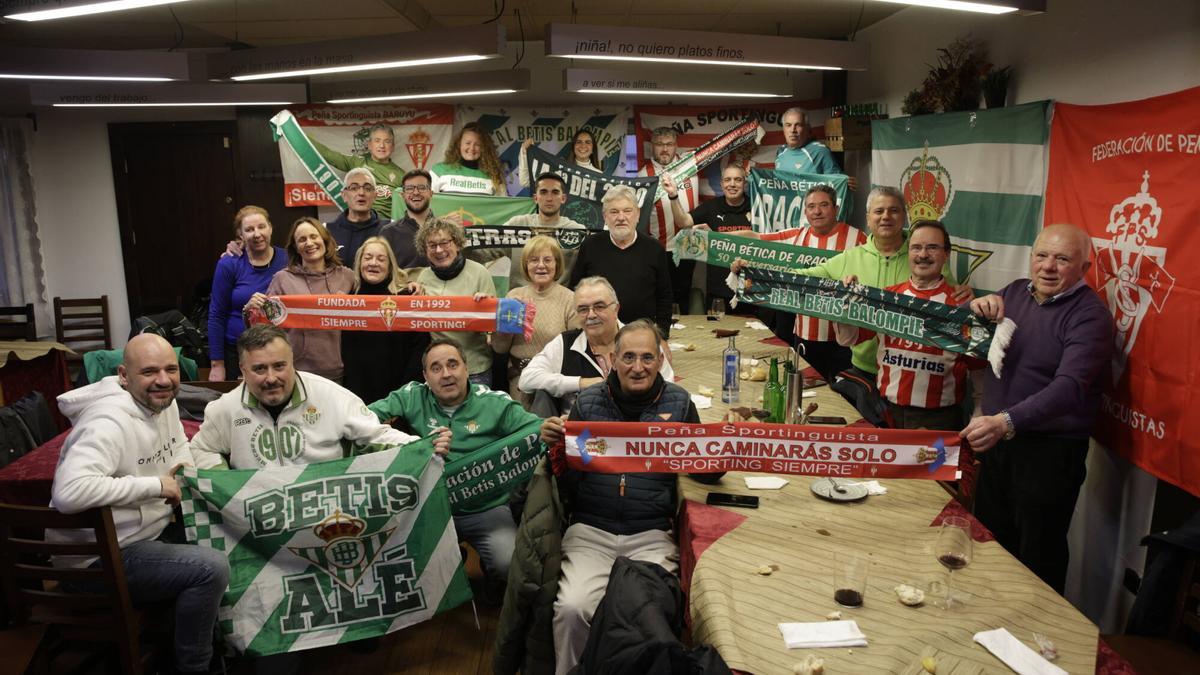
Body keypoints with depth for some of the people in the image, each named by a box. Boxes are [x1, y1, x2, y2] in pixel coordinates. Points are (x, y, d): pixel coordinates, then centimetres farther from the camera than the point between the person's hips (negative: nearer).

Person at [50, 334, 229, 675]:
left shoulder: (163, 401, 2)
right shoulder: (111, 422, -28)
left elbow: (179, 443, 23)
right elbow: (68, 492, -42)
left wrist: (186, 467, 0)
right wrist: (155, 485, -32)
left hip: (152, 529, 10)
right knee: (211, 567, -23)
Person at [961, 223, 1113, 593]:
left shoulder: (1090, 315, -16)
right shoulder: (1015, 292, 5)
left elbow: (1070, 386, -29)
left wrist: (1007, 422, -43)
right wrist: (976, 309, -11)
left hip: (1049, 452, -7)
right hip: (996, 441, 7)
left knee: (1038, 561, 9)